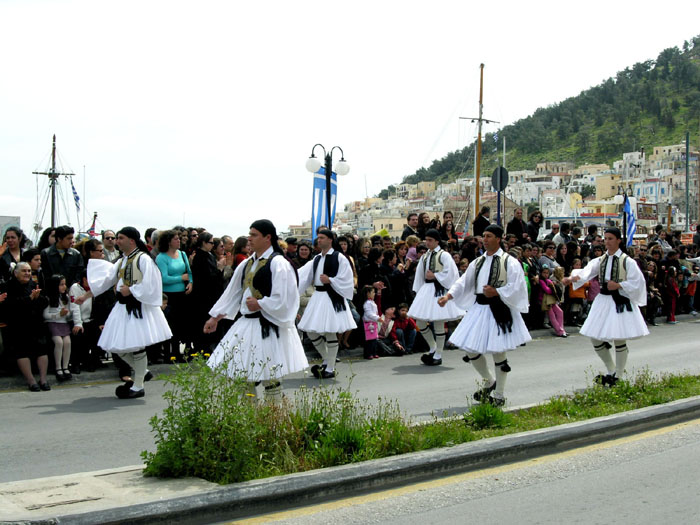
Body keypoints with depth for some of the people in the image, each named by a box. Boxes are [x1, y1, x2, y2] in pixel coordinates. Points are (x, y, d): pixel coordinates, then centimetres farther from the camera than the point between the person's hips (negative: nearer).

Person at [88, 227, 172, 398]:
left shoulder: (143, 259, -11)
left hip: (138, 307, -8)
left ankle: (138, 386, 9)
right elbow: (107, 278, 13)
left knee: (136, 346, -2)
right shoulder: (121, 261, 14)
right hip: (123, 306, 8)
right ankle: (141, 372, 29)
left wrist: (131, 290, -14)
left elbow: (148, 285, -18)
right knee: (118, 345, 8)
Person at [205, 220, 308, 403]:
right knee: (242, 375, 10)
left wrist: (259, 304, -11)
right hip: (245, 324, 8)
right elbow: (232, 292, 17)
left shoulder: (278, 263, -12)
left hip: (267, 327, -8)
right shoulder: (247, 264, 12)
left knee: (269, 378, 0)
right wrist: (215, 318, 16)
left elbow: (281, 299, -17)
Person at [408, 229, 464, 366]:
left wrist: (434, 276, -11)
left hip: (439, 290, -7)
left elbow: (450, 272, -16)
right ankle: (433, 348, 25)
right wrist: (419, 292, 12)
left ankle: (438, 355, 7)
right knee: (419, 322, 5)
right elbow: (419, 276, 19)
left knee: (438, 323, -4)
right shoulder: (425, 257, 15)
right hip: (426, 289, 7)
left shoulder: (444, 255, -6)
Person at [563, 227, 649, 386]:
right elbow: (587, 271, -7)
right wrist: (573, 278, -26)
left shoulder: (627, 261, -5)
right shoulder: (600, 260, 8)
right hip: (603, 300, 6)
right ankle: (611, 371, 26)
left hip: (620, 302, -5)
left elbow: (637, 282, -7)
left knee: (619, 340, -4)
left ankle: (618, 376, 13)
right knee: (595, 338, 6)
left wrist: (619, 285, -17)